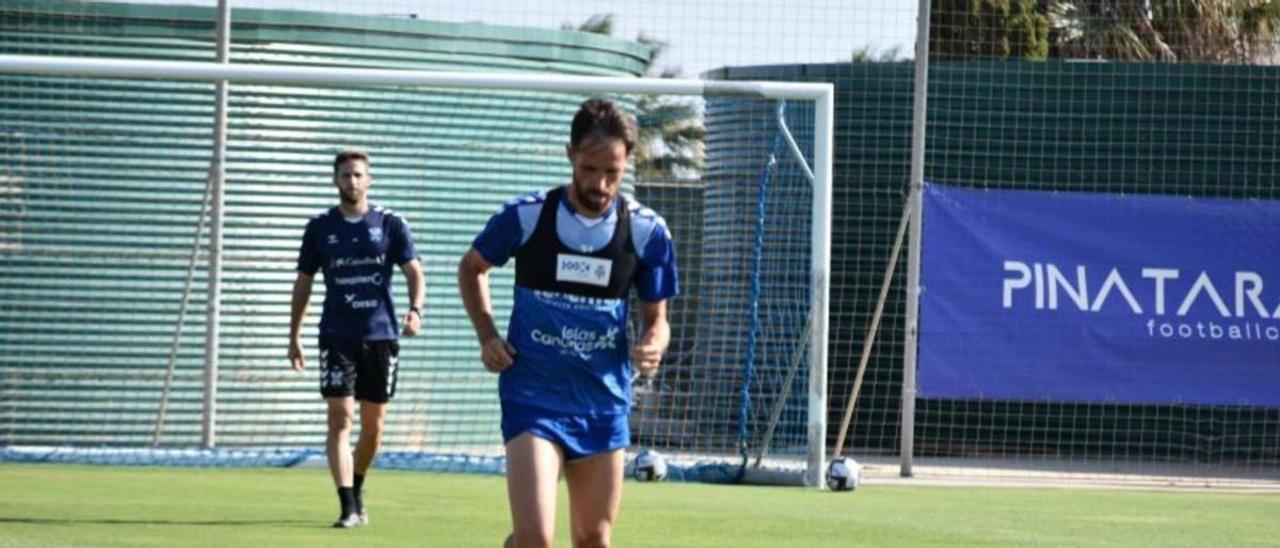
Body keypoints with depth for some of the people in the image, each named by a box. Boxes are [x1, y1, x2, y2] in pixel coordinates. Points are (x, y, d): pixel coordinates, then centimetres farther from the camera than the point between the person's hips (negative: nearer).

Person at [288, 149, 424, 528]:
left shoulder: (390, 224, 3)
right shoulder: (320, 228, 5)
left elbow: (413, 272, 1)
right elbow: (304, 283, 12)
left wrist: (415, 310, -18)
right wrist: (294, 335, 10)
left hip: (380, 336, 1)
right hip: (337, 337, -1)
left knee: (373, 425, 7)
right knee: (340, 418, -12)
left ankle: (357, 489, 30)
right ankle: (348, 506, -15)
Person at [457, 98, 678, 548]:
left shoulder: (647, 231, -3)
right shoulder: (526, 217, -8)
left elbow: (656, 317, 8)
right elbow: (471, 267, 11)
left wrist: (652, 345, -15)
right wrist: (487, 335, -2)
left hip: (603, 405, 3)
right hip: (533, 398, -3)